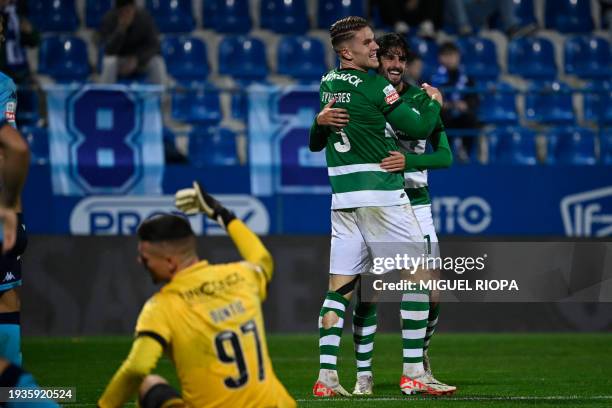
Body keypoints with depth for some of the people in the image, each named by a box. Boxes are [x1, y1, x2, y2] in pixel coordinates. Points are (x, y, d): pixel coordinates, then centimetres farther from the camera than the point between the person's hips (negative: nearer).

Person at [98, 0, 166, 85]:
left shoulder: (145, 17, -16)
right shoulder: (108, 19, -19)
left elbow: (154, 45, -15)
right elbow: (109, 51, -27)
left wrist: (136, 60, -29)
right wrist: (121, 28, -38)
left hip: (140, 60, 1)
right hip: (119, 62, -1)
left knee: (157, 62, -29)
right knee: (109, 62, -34)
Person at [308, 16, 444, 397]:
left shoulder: (327, 85, 9)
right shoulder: (375, 87, -12)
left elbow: (314, 143, 23)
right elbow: (419, 128, -9)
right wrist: (434, 102, 8)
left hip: (342, 200, 7)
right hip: (381, 192, -7)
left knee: (339, 287, 5)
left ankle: (327, 376, -3)